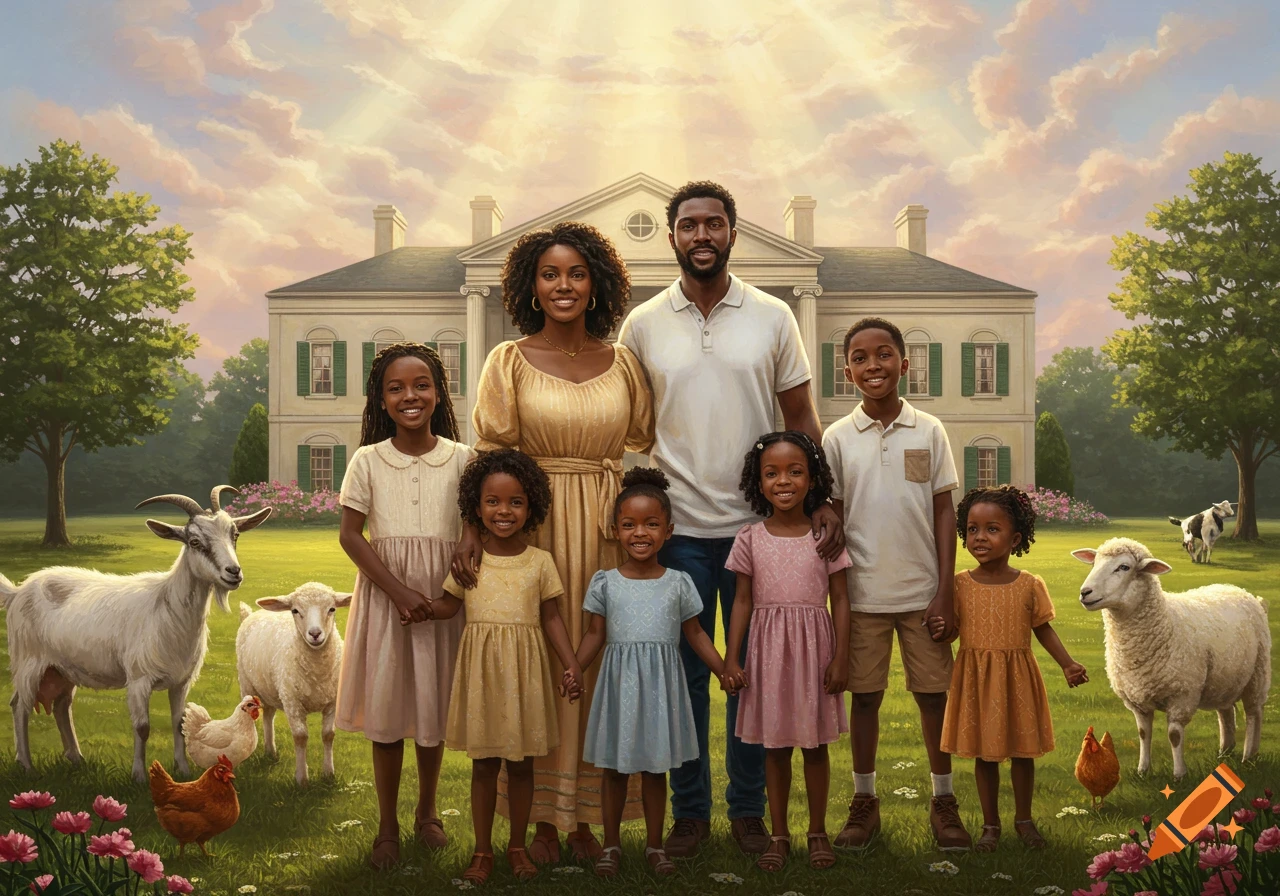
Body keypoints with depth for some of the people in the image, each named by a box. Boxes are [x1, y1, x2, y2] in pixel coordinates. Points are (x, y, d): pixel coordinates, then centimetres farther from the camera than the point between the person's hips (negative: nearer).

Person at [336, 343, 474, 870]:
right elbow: (350, 535, -4)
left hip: (442, 596, 1)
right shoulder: (367, 461, -2)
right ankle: (387, 826, 19)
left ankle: (426, 812, 31)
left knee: (433, 709, 11)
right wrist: (398, 591, -14)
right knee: (386, 711, 5)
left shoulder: (462, 459, -1)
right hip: (383, 594, 0)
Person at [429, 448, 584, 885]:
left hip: (524, 669, 0)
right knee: (483, 764, 8)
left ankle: (518, 845, 25)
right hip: (480, 667, 0)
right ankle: (482, 850, 21)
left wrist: (571, 664, -4)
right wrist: (422, 607, -14)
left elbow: (551, 617, 3)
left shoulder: (540, 562, 1)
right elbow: (448, 604, 6)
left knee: (521, 764, 10)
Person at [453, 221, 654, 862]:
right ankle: (542, 818, 14)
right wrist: (473, 530, -17)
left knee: (598, 662, 5)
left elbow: (645, 450, 8)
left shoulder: (623, 364, 7)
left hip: (606, 531, 2)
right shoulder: (510, 361, 1)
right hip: (532, 525, -2)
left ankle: (585, 816, 18)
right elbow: (491, 454, -5)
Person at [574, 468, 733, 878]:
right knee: (614, 769, 10)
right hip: (619, 682, 0)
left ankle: (654, 845, 24)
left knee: (655, 768, 10)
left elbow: (695, 634, 6)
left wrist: (724, 671, 0)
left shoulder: (678, 583, 0)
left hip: (661, 683, 0)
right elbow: (594, 635, 1)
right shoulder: (605, 582, -1)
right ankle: (611, 844, 24)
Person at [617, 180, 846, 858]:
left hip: (758, 523, 0)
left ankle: (748, 809, 22)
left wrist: (822, 502, -6)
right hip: (678, 528, 0)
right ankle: (689, 810, 21)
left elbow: (800, 418, 5)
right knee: (684, 673, 7)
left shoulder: (772, 317, 3)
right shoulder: (642, 326, 3)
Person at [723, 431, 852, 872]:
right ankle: (779, 835, 21)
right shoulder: (750, 539, 0)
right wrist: (731, 657, -1)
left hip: (814, 646, -1)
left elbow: (840, 599, 0)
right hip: (768, 649, 1)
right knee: (775, 745, 9)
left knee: (815, 745, 9)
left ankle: (818, 832, 23)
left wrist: (840, 657, -5)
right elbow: (743, 600, 3)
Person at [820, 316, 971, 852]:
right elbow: (831, 518, 5)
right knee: (865, 696, 8)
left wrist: (946, 592, -3)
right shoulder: (838, 437, 1)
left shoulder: (929, 431, 1)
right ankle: (864, 802, 21)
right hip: (862, 593, 0)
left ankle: (943, 801, 22)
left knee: (934, 693, 6)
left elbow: (944, 512, 2)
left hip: (922, 590, 0)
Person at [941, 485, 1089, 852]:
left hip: (1017, 680, 0)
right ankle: (990, 824, 25)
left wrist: (1068, 665, -5)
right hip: (976, 680, 0)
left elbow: (1043, 629, 3)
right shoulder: (960, 585, -4)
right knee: (984, 755, 10)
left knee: (1023, 752, 11)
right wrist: (937, 629, -21)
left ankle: (1024, 819, 31)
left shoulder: (1030, 586, -5)